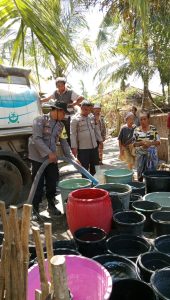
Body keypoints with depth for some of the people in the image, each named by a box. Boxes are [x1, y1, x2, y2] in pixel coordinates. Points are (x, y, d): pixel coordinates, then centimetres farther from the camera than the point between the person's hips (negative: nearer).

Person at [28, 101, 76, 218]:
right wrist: (49, 153, -24)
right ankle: (35, 209, 19)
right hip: (38, 158, -5)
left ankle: (51, 205, 30)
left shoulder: (61, 125, 7)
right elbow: (37, 139, -20)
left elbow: (64, 142, 8)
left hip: (52, 159, 6)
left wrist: (72, 157, -1)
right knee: (38, 185, 3)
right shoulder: (40, 120, -12)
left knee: (52, 183, 11)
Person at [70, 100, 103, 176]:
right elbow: (72, 134, -10)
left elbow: (97, 130, 20)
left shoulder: (92, 117, 9)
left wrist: (100, 140, 17)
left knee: (95, 167, 14)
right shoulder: (75, 119, -8)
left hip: (94, 147, 6)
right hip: (82, 148, -5)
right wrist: (74, 147, -14)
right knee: (84, 169, 3)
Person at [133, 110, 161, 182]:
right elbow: (133, 143, 1)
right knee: (140, 174, 8)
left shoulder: (153, 129, 1)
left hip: (152, 155, 0)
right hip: (141, 155, 0)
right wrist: (141, 143, -18)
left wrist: (150, 143, -18)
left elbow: (158, 142, 1)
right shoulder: (136, 130, 0)